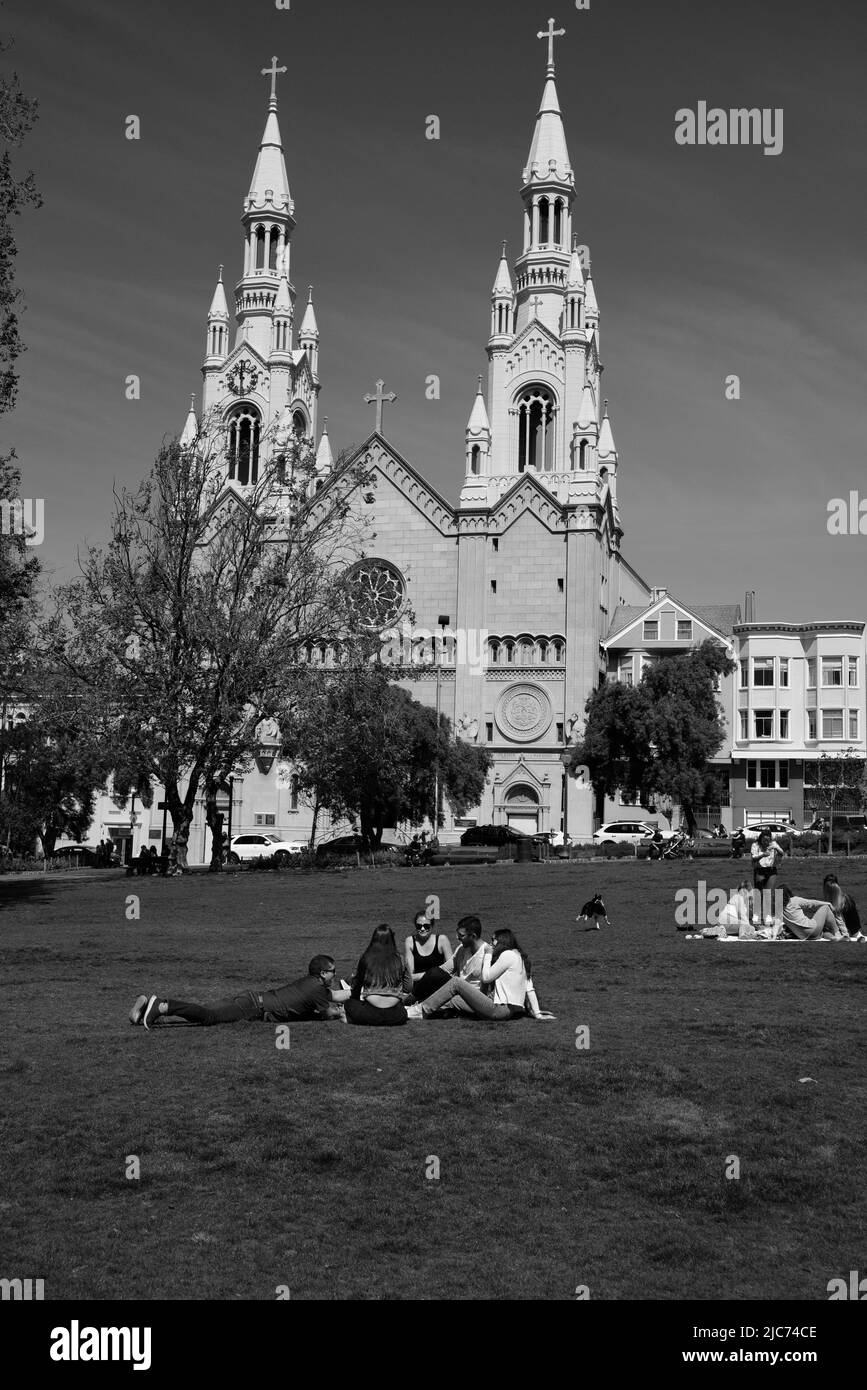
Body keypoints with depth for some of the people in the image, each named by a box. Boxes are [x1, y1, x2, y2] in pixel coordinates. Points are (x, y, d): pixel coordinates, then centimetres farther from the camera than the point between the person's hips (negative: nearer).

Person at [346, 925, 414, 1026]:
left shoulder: (366, 959, 1)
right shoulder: (399, 960, 3)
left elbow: (356, 985, 15)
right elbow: (408, 989, 8)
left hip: (371, 1015, -1)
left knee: (349, 1003, 27)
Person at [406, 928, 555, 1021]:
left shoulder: (508, 955, -9)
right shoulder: (521, 957, 18)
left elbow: (486, 977, -7)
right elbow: (530, 989, 13)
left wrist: (488, 955, 6)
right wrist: (537, 1013, 12)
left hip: (500, 1011, -9)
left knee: (455, 982, -7)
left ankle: (422, 1011, -5)